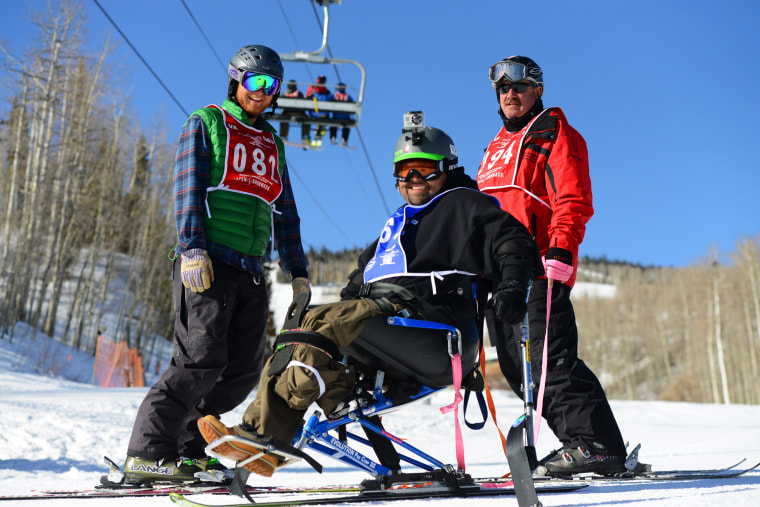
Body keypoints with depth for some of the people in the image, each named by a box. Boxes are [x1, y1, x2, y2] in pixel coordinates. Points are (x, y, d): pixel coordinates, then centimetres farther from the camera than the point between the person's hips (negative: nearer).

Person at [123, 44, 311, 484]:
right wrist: (192, 249, -17)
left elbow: (285, 212, 26)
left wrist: (298, 271, 19)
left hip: (251, 270, 7)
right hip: (208, 263, -6)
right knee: (202, 359, -14)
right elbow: (188, 188, -5)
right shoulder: (206, 123, 7)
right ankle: (147, 453, -6)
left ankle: (187, 448, 12)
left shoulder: (272, 142, 25)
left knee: (244, 371, 1)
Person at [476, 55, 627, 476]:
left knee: (550, 359, -14)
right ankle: (579, 441, 9)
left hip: (539, 269, -8)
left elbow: (574, 199, -8)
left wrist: (561, 249, -21)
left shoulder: (555, 133, 5)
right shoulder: (498, 146, 27)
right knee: (517, 367, 4)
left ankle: (597, 444, -7)